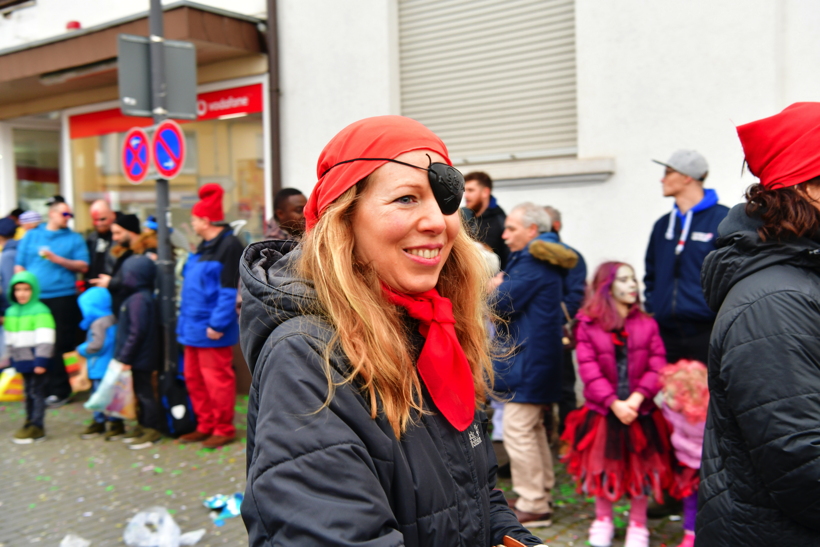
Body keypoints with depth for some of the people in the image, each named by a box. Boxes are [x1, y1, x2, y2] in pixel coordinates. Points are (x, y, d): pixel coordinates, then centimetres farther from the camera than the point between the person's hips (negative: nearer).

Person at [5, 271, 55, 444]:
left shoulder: (40, 311, -13)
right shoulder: (11, 312, 11)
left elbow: (45, 339, -16)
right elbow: (9, 339, 19)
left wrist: (41, 361, -19)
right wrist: (13, 359, 18)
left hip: (36, 361, -7)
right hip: (22, 361, 7)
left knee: (37, 392, -3)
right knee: (29, 392, 15)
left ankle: (37, 427, 1)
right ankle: (30, 423, 25)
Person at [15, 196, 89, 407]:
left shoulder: (74, 238, 8)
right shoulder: (31, 236, 14)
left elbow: (83, 266, -2)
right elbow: (19, 266, 12)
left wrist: (57, 259, -12)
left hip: (63, 298, -2)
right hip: (33, 299, 2)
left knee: (60, 346, -3)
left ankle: (59, 390, 6)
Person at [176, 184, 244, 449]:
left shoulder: (229, 246, -14)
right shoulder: (205, 246, 17)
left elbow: (229, 290, -19)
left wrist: (217, 324, -22)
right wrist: (184, 319, 19)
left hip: (211, 329, -10)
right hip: (193, 325, 10)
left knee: (216, 379, -2)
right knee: (194, 377, 15)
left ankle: (224, 429, 11)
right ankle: (205, 426, 27)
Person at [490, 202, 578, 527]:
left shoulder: (532, 262, -17)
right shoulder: (542, 260, 17)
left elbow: (503, 303, -20)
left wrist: (495, 287, -1)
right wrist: (500, 287, -3)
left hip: (527, 359, -11)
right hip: (538, 357, 11)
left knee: (517, 431, -7)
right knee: (534, 429, 18)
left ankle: (532, 506, 0)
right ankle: (542, 496, 28)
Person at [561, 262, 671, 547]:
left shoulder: (647, 324, 1)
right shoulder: (588, 324, -5)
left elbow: (657, 367, -5)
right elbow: (589, 369, -10)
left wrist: (637, 398, -17)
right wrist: (614, 403, -17)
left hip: (640, 412, 1)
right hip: (602, 412, -1)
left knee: (640, 468, 10)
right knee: (602, 466, 12)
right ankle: (603, 521, 31)